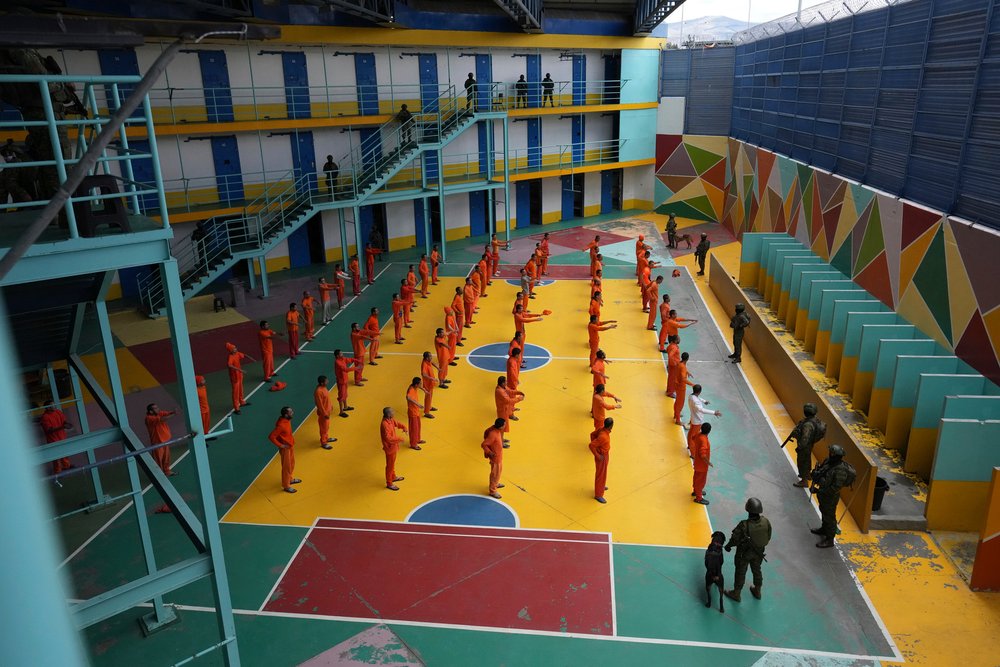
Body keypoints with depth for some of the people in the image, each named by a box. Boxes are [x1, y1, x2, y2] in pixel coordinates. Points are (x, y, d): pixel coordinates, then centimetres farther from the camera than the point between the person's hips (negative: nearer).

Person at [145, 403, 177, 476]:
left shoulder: (159, 413, 2)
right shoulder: (149, 418, -20)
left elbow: (168, 413, -10)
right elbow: (162, 419, -31)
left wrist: (173, 412, -33)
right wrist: (173, 414, -28)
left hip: (165, 440, 7)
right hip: (157, 442, -7)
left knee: (166, 457, 18)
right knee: (158, 459, 2)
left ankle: (167, 471, 33)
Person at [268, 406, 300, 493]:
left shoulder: (287, 420, -5)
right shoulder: (281, 425, -32)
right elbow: (271, 437, -30)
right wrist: (280, 445, -23)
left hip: (291, 445, 9)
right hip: (285, 448, -9)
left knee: (292, 463, 26)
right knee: (286, 467, 7)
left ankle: (290, 479, 47)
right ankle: (286, 486, 23)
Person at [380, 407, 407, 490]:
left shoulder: (391, 420, -5)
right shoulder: (385, 425, -32)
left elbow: (396, 423, 15)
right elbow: (388, 438, -34)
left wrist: (403, 427, -5)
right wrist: (399, 438, -27)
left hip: (393, 446, 9)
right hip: (389, 447, -9)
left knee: (392, 463, 28)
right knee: (390, 465, 6)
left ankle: (393, 477, 48)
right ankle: (389, 484, 21)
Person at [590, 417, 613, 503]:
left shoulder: (602, 428, -12)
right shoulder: (603, 436, -38)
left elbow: (593, 434, 3)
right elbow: (591, 445, -35)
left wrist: (597, 446, 8)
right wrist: (597, 456, -24)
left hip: (605, 454, 9)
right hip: (601, 457, -9)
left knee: (603, 471, 30)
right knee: (600, 475, 8)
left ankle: (601, 486, 53)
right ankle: (598, 495, 24)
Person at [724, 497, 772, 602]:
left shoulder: (743, 525, -37)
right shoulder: (766, 522, -22)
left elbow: (735, 539, -22)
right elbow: (768, 537, -5)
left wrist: (728, 546, 0)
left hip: (744, 553, -4)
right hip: (759, 551, 4)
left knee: (740, 572, 17)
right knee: (757, 570, 27)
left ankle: (736, 594, 36)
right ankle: (757, 591, 49)